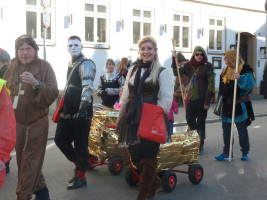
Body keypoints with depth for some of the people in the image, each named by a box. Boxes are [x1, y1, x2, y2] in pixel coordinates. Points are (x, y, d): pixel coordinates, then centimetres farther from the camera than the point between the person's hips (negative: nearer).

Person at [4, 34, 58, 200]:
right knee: (23, 160, 15)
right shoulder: (12, 66, 6)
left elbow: (53, 93, -16)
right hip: (17, 122, 6)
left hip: (36, 122, -5)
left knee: (30, 162, -1)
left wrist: (36, 83, -32)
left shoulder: (44, 66, -8)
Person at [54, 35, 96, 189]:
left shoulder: (86, 64, -13)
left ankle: (81, 177, 15)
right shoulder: (71, 64, 16)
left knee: (80, 144, 1)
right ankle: (79, 163, 30)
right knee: (60, 139, 11)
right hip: (68, 111, 9)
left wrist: (83, 107, -39)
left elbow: (87, 86, -27)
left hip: (81, 111, -9)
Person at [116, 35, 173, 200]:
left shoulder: (162, 72, -1)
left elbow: (166, 100, -7)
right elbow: (125, 97, 18)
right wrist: (120, 118, 16)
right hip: (132, 119, 5)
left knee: (148, 157, 1)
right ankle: (155, 181, 35)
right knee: (135, 157, 8)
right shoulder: (133, 70, 14)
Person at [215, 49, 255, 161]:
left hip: (239, 105, -7)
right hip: (226, 105, 7)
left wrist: (240, 78, -38)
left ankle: (245, 152, 21)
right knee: (226, 130, 8)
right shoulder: (226, 70, 12)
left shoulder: (244, 69, -10)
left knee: (242, 130, 5)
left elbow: (250, 84, -24)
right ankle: (227, 153, 16)